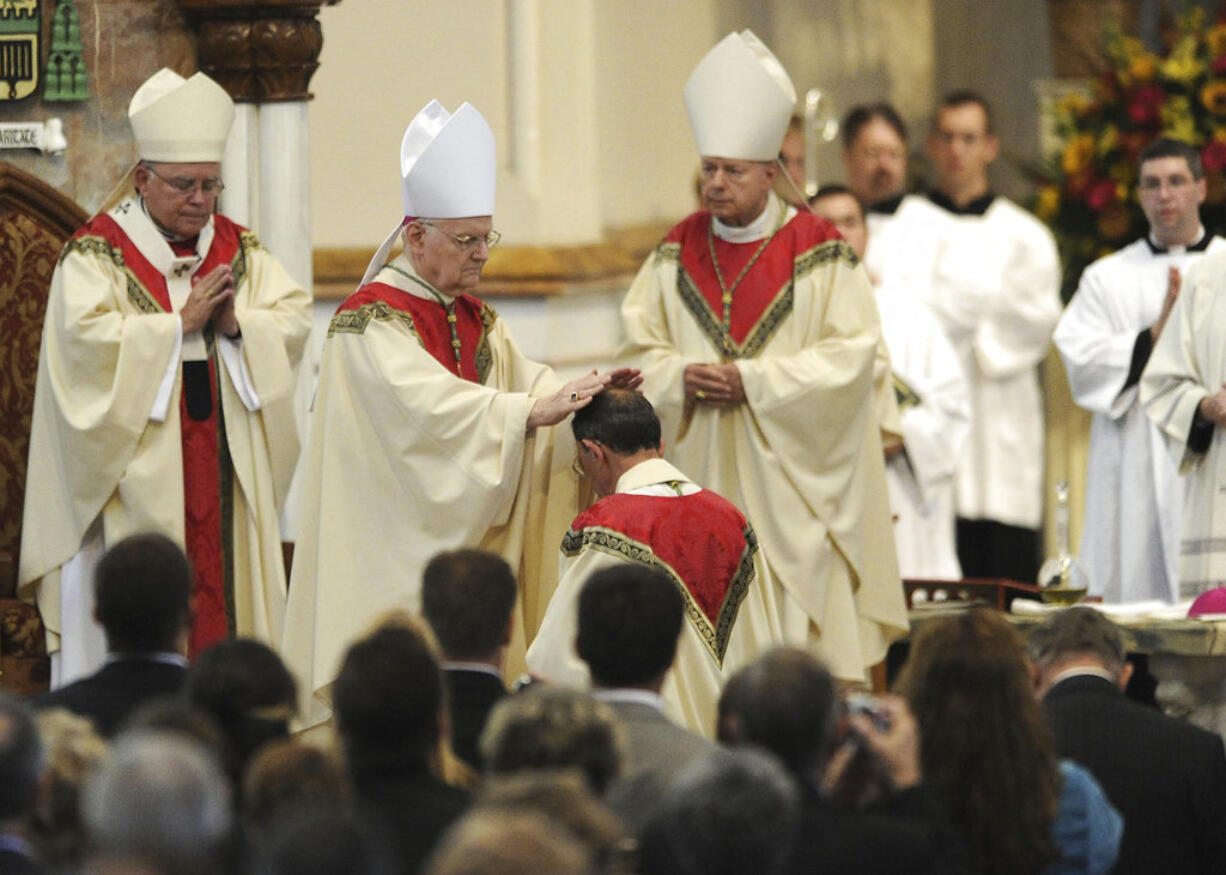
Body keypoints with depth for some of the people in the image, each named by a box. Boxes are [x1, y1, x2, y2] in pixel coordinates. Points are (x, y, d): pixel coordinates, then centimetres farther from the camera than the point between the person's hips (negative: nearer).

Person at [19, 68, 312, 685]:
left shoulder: (240, 252, 13)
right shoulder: (96, 254, -3)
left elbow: (295, 319, 4)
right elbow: (87, 335, -17)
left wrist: (235, 324, -14)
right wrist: (181, 323, -16)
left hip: (227, 466, 5)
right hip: (138, 475, -5)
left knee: (227, 588, 2)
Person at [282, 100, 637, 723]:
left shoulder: (474, 318, 17)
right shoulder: (370, 320, -12)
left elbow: (522, 379, 5)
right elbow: (428, 404, -26)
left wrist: (587, 391, -15)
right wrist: (529, 413, -34)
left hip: (469, 542, 8)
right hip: (396, 548, -8)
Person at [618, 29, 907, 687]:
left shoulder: (818, 254, -3)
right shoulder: (676, 255, 9)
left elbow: (852, 352, -9)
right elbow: (640, 349, 10)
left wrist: (754, 380, -15)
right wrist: (684, 377, -12)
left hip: (787, 479, -3)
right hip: (700, 479, 3)